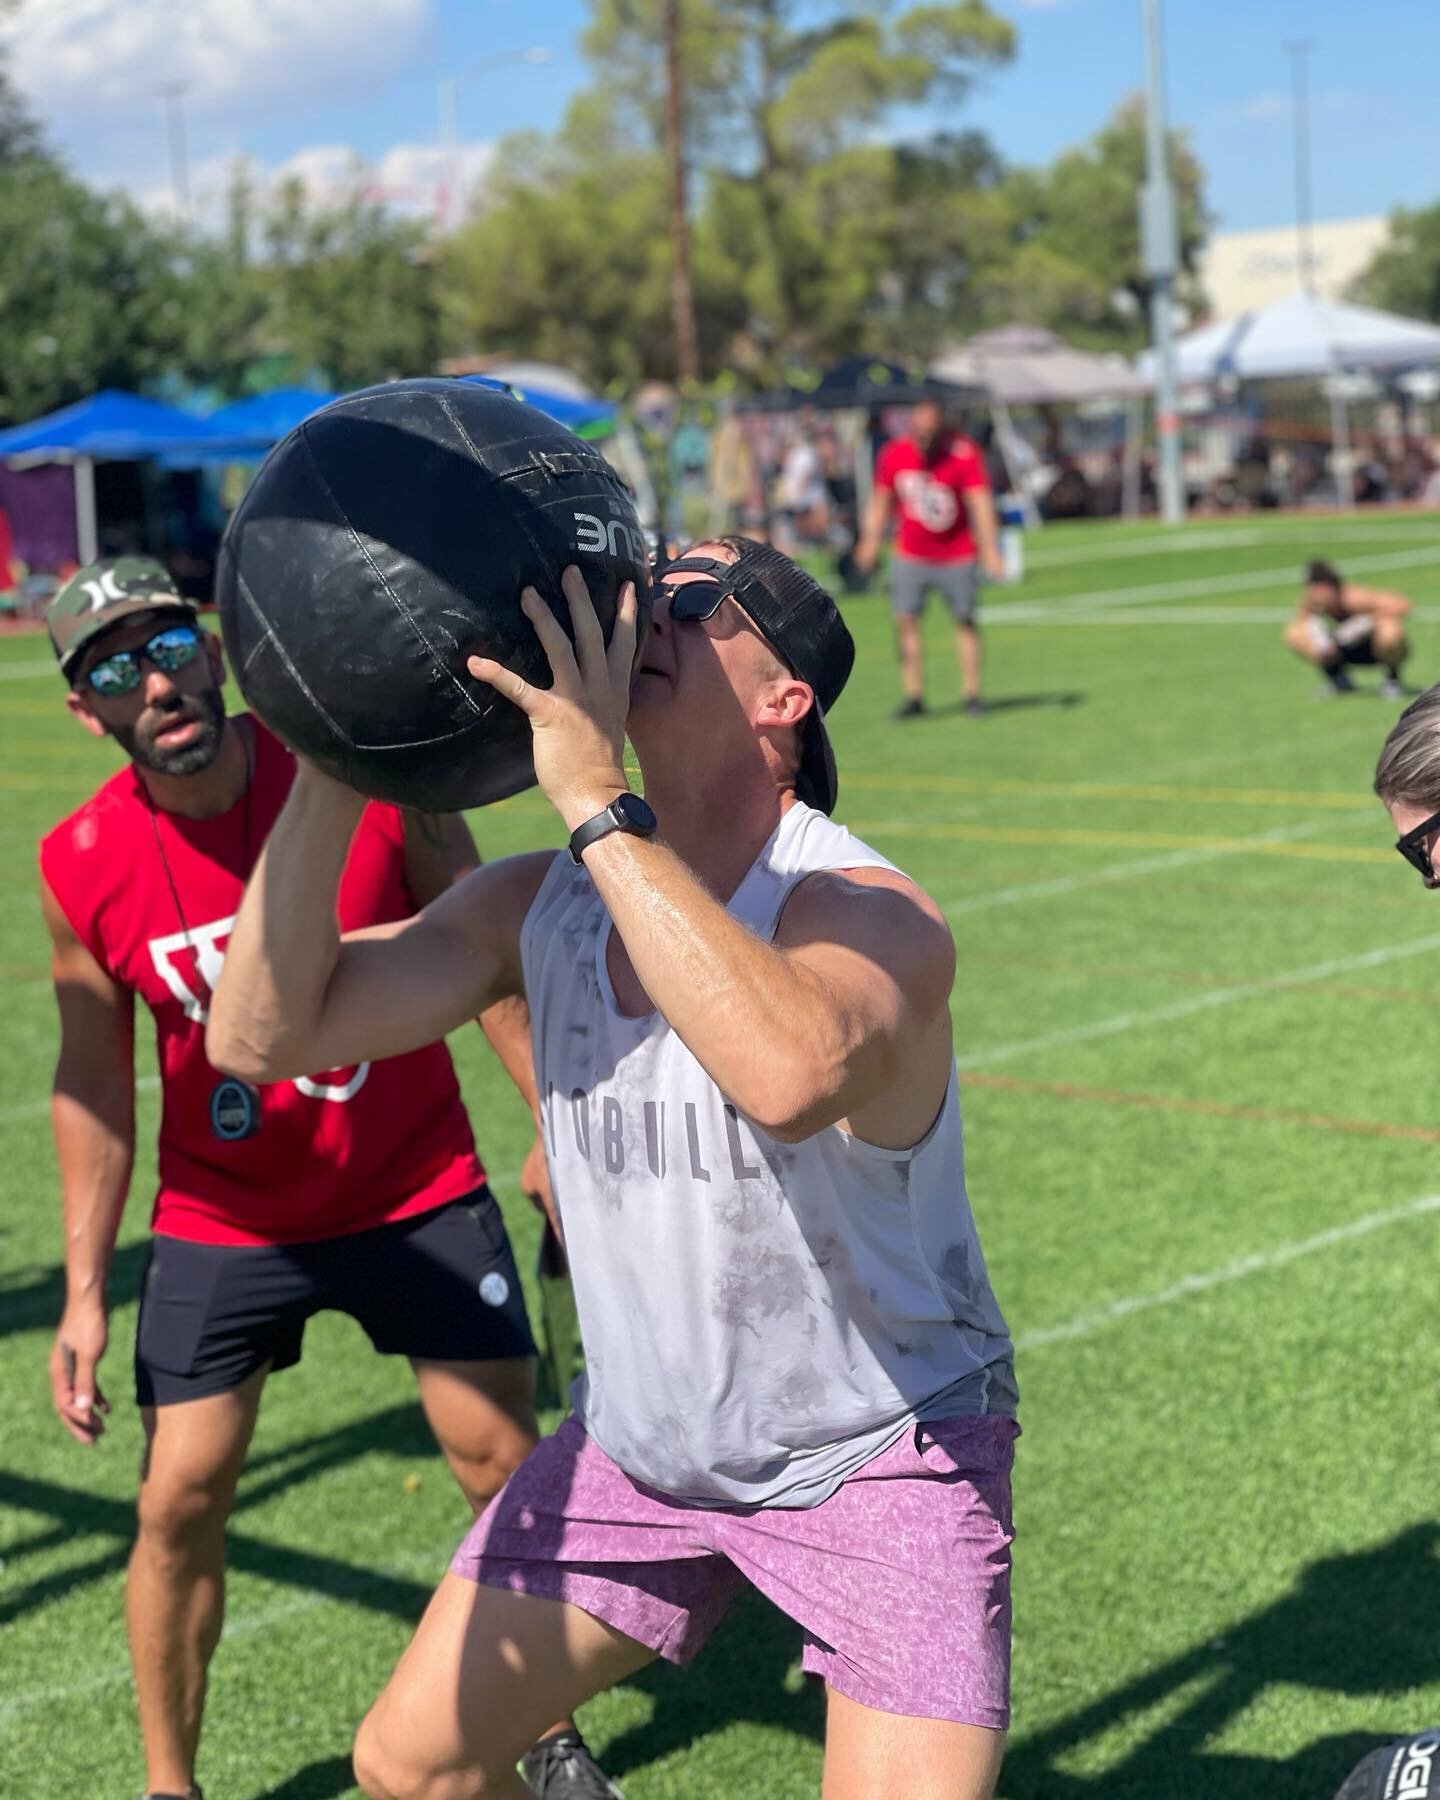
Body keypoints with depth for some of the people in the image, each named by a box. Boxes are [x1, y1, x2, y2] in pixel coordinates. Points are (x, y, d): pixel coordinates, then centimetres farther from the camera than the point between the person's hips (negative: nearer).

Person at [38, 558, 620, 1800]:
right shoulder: (84, 868, -12)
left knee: (508, 1467, 3)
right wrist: (86, 1291, -2)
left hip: (419, 1194, 0)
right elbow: (94, 1081, 0)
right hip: (222, 1223, 1)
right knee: (181, 1502, 0)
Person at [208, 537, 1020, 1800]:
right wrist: (335, 776, -24)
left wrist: (597, 801, -43)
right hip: (642, 1445, 5)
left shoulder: (871, 914, -24)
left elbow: (792, 1076, -48)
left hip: (881, 1451, -5)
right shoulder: (540, 904, -7)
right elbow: (263, 1036, -14)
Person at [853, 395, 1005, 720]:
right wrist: (871, 540, 6)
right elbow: (881, 499, 8)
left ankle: (971, 693, 10)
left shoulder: (964, 454, -15)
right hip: (910, 556, 2)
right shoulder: (894, 453, -5)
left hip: (957, 556, -2)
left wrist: (990, 549, -27)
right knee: (905, 620, -5)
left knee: (965, 620, 1)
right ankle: (913, 696, 0)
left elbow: (980, 502, -20)